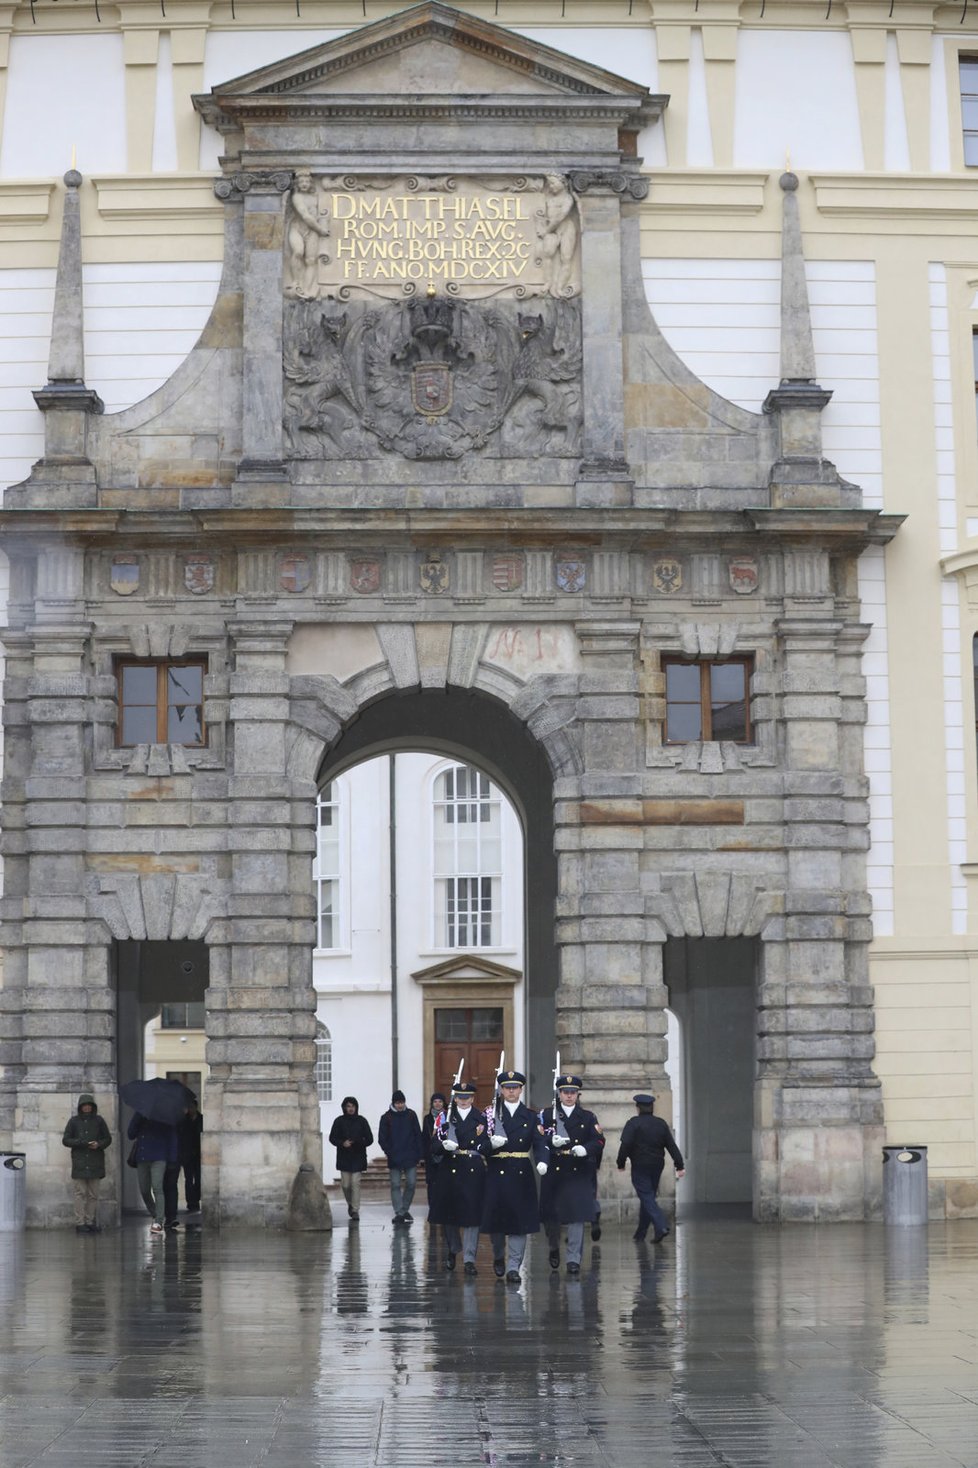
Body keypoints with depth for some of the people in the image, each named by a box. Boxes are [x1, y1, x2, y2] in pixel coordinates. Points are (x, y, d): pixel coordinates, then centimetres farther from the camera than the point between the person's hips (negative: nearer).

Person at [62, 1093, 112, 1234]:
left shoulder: (99, 1120, 8)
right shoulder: (74, 1121, 5)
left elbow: (108, 1139, 10)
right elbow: (66, 1140, 3)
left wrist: (99, 1144, -11)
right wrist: (80, 1142, -12)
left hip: (95, 1163, 2)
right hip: (79, 1162, -2)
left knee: (93, 1195, 2)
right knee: (80, 1193, -5)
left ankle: (91, 1222, 7)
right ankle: (80, 1223, -4)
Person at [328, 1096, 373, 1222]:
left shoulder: (362, 1121, 3)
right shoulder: (339, 1121, 4)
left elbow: (369, 1139, 3)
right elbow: (332, 1138, 5)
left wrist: (358, 1143, -16)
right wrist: (342, 1143, -15)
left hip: (358, 1158, -1)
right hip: (344, 1158, 1)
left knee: (355, 1183, -8)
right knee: (345, 1184, 1)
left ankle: (355, 1210, -4)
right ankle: (350, 1203, 29)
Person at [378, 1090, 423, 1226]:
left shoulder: (411, 1115, 5)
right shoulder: (386, 1117, 2)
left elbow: (418, 1135, 7)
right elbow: (382, 1138, 2)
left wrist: (419, 1153, 0)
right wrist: (388, 1152, -10)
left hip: (410, 1157, 1)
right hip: (394, 1158, -1)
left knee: (411, 1184, 0)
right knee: (396, 1185, -3)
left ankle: (405, 1210, 16)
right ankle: (399, 1213, -2)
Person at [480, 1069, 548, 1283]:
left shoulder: (530, 1117, 8)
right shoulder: (490, 1115, 7)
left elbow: (539, 1143, -3)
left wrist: (541, 1162, -23)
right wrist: (491, 1143, -20)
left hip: (522, 1175, 0)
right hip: (497, 1174, 0)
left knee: (519, 1221, -4)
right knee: (495, 1218, 2)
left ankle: (513, 1267, -2)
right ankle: (498, 1257, 29)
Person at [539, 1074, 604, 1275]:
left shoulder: (588, 1117, 9)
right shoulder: (547, 1115, 7)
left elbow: (599, 1141, 0)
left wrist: (585, 1149, -19)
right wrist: (551, 1141, -22)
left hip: (579, 1173, 0)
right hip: (554, 1171, 0)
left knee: (577, 1216, -7)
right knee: (551, 1214, 5)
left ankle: (574, 1259, -2)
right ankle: (554, 1248, 32)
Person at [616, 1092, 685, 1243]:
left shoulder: (633, 1123, -9)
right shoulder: (661, 1124, 7)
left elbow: (625, 1145, -16)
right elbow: (671, 1145, 5)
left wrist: (621, 1163, -6)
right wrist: (680, 1165, 5)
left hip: (640, 1167, -6)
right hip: (657, 1166, 6)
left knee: (647, 1197, -6)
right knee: (648, 1196, 16)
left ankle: (661, 1226, -25)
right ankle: (641, 1232, 24)